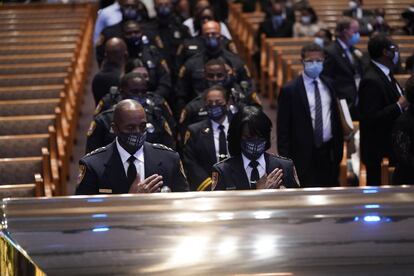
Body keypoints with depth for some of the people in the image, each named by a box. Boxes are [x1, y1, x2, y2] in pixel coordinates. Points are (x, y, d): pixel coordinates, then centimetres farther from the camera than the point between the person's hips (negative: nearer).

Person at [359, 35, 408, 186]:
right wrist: (399, 106, -22)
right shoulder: (371, 80, -22)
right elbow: (372, 117, -27)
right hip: (379, 151, -9)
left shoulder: (385, 74, 9)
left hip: (392, 144, 9)